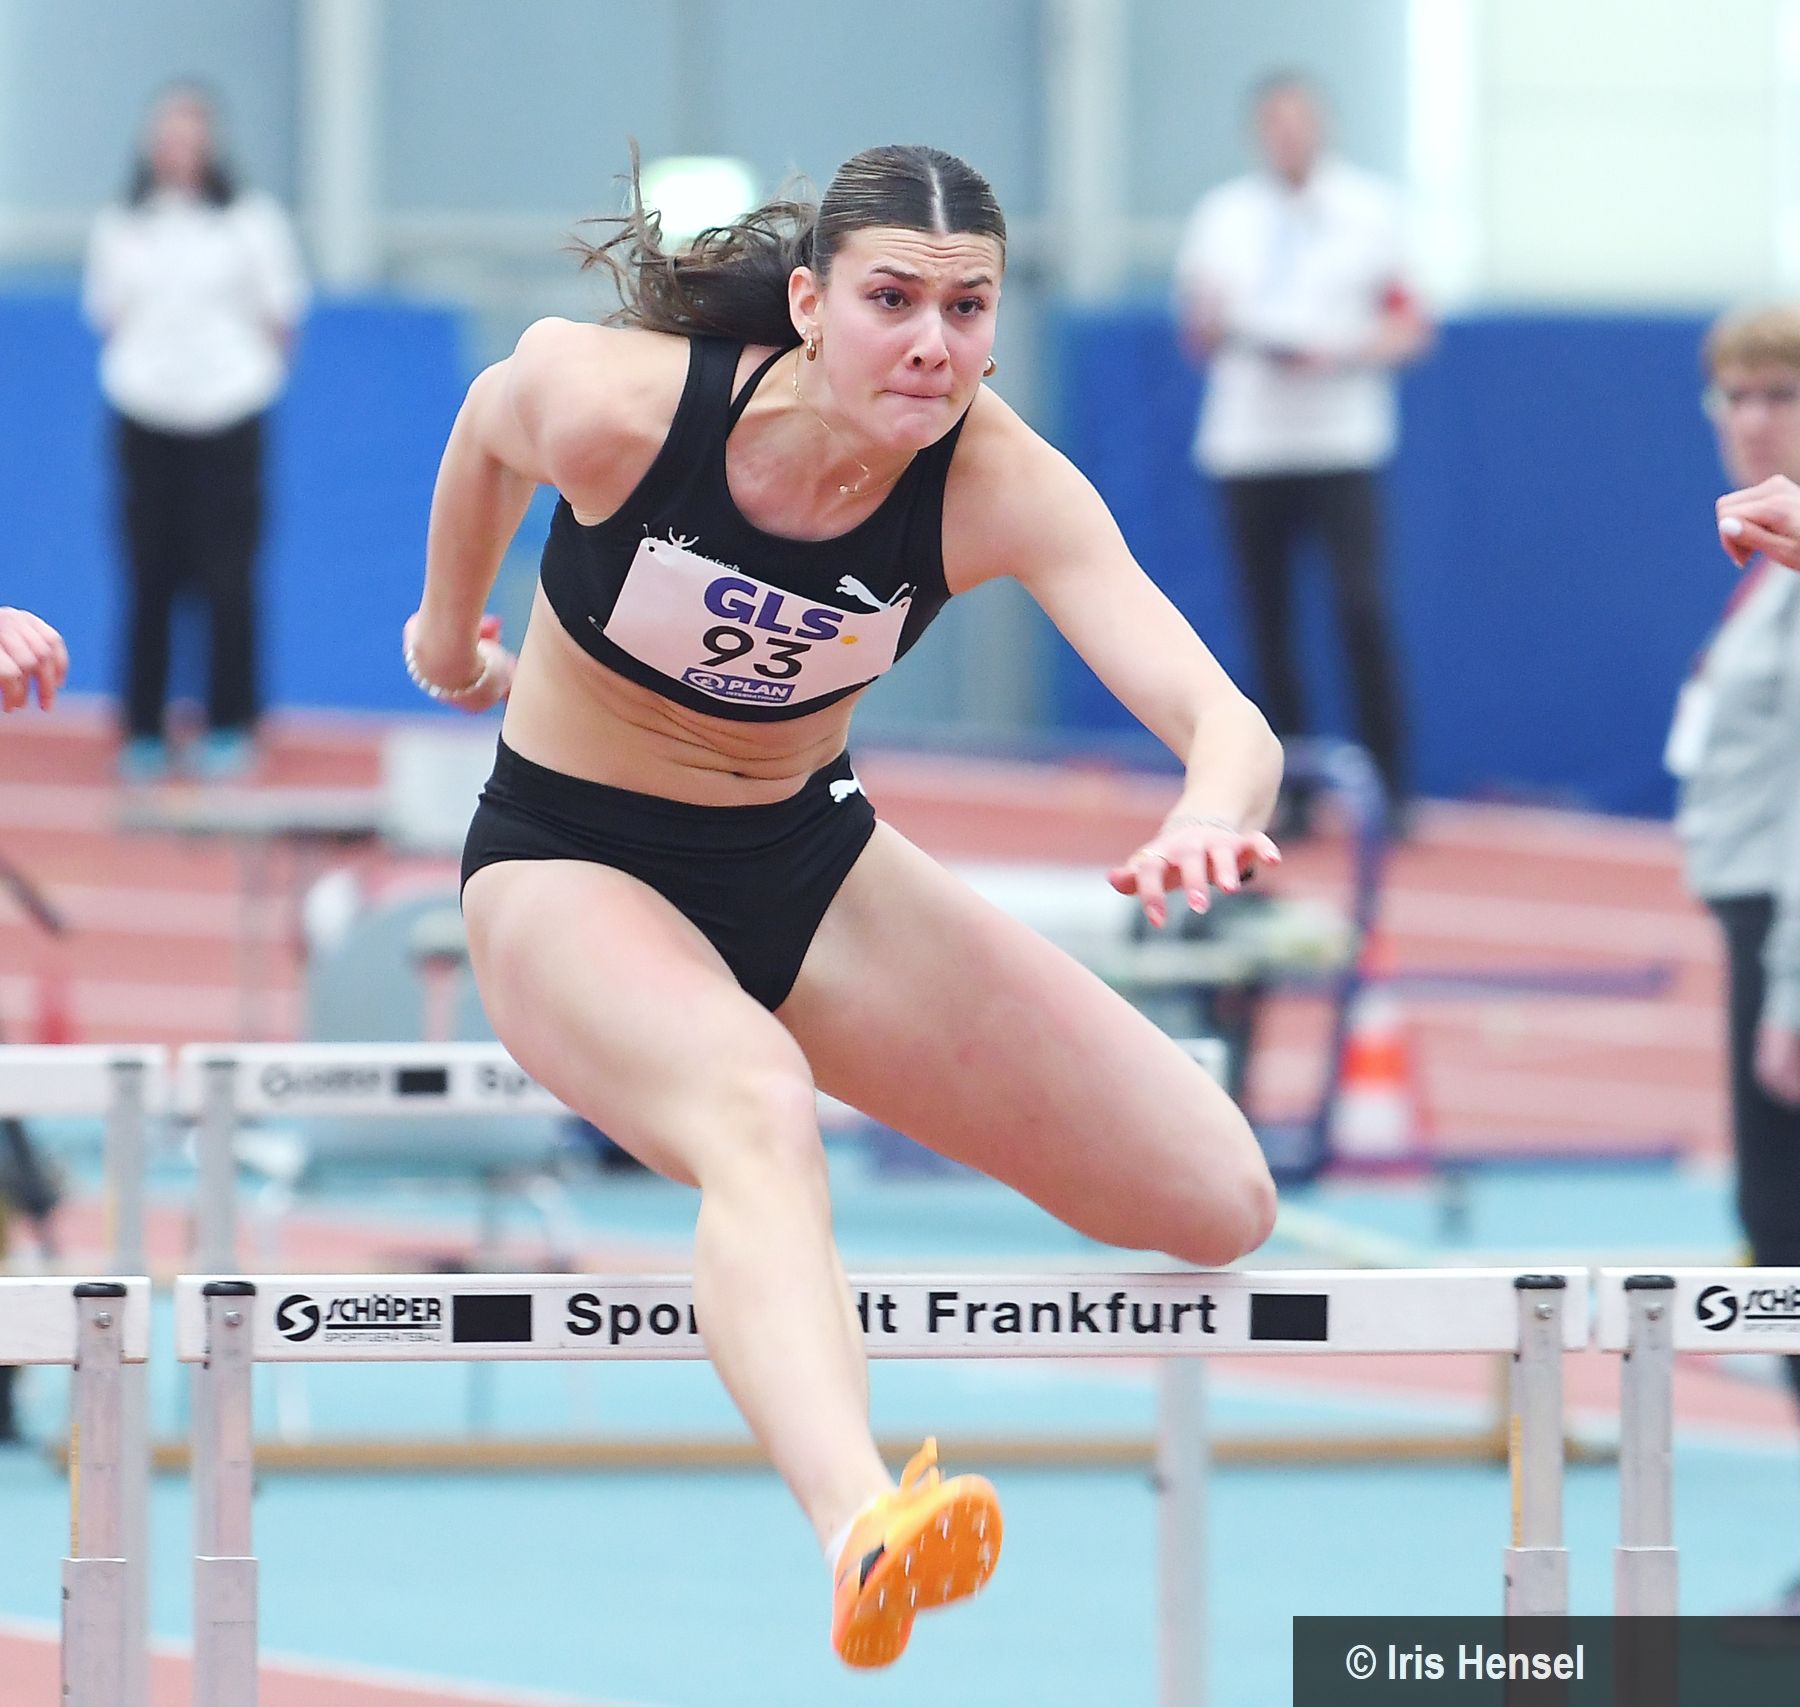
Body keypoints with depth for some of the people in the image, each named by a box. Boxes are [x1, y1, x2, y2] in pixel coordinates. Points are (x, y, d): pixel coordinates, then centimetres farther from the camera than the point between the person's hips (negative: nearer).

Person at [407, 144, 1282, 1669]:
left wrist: (1213, 815, -59)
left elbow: (1219, 712, -35)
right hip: (568, 864, -4)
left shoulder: (996, 484, -22)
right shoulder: (611, 401, -25)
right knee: (756, 1109, -40)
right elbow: (485, 433, 1)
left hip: (804, 858, 4)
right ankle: (860, 1529, -68)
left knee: (1221, 1203, -5)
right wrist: (450, 628, 19)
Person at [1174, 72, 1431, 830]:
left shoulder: (1369, 212, 6)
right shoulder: (1222, 215, 13)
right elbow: (1201, 338, 14)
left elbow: (1411, 327, 3)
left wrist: (1339, 355, -14)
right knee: (1269, 625, 3)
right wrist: (1207, 321, -9)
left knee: (1361, 609, -16)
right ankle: (1290, 794, 10)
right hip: (1246, 447, 3)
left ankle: (1388, 788, -9)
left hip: (1340, 445, -3)